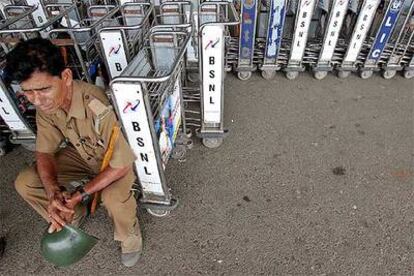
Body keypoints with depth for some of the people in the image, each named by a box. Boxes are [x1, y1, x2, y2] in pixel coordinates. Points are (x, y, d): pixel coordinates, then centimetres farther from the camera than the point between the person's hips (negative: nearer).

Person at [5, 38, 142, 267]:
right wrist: (53, 193, -26)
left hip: (120, 160, -6)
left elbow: (120, 165, -30)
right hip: (82, 155, 6)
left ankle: (129, 233, 2)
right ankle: (71, 217, 22)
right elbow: (44, 152, -8)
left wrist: (80, 195, -29)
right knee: (24, 183, -4)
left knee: (114, 198, -35)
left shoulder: (99, 108, -38)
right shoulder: (45, 105, -16)